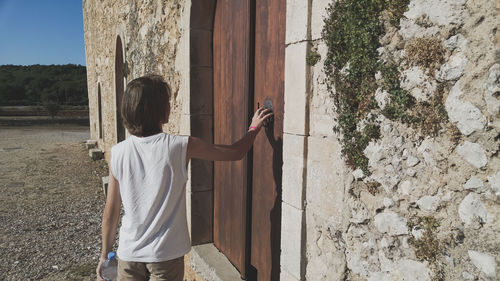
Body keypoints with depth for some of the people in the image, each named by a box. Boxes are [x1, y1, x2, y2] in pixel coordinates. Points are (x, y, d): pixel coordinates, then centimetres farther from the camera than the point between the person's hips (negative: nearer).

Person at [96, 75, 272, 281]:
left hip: (129, 254, 3)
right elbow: (236, 152, -6)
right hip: (166, 255, -2)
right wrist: (254, 128, 13)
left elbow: (111, 212, -2)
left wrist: (105, 254, 11)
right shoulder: (181, 147, -17)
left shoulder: (117, 153, -10)